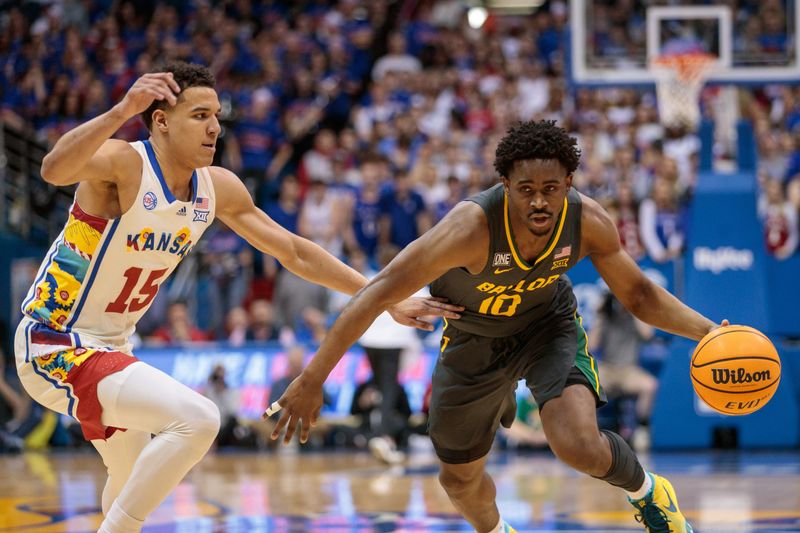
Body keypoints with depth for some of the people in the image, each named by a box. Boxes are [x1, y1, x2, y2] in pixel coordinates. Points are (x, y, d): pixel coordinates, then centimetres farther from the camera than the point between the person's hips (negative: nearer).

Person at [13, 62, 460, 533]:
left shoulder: (219, 188, 0)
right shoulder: (121, 163, -22)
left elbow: (294, 252, 10)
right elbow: (55, 171, -45)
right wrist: (122, 111, -58)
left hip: (110, 346, 9)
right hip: (55, 347, -9)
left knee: (137, 482, 26)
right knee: (197, 419, -26)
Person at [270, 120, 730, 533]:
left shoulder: (589, 222, -27)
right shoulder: (473, 227, -39)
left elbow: (639, 294, -9)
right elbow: (381, 293, -36)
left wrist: (709, 332, -24)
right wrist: (312, 380, -37)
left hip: (550, 326, 0)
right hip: (473, 340, 0)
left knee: (580, 446, -26)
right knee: (460, 478, 15)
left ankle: (647, 493, 9)